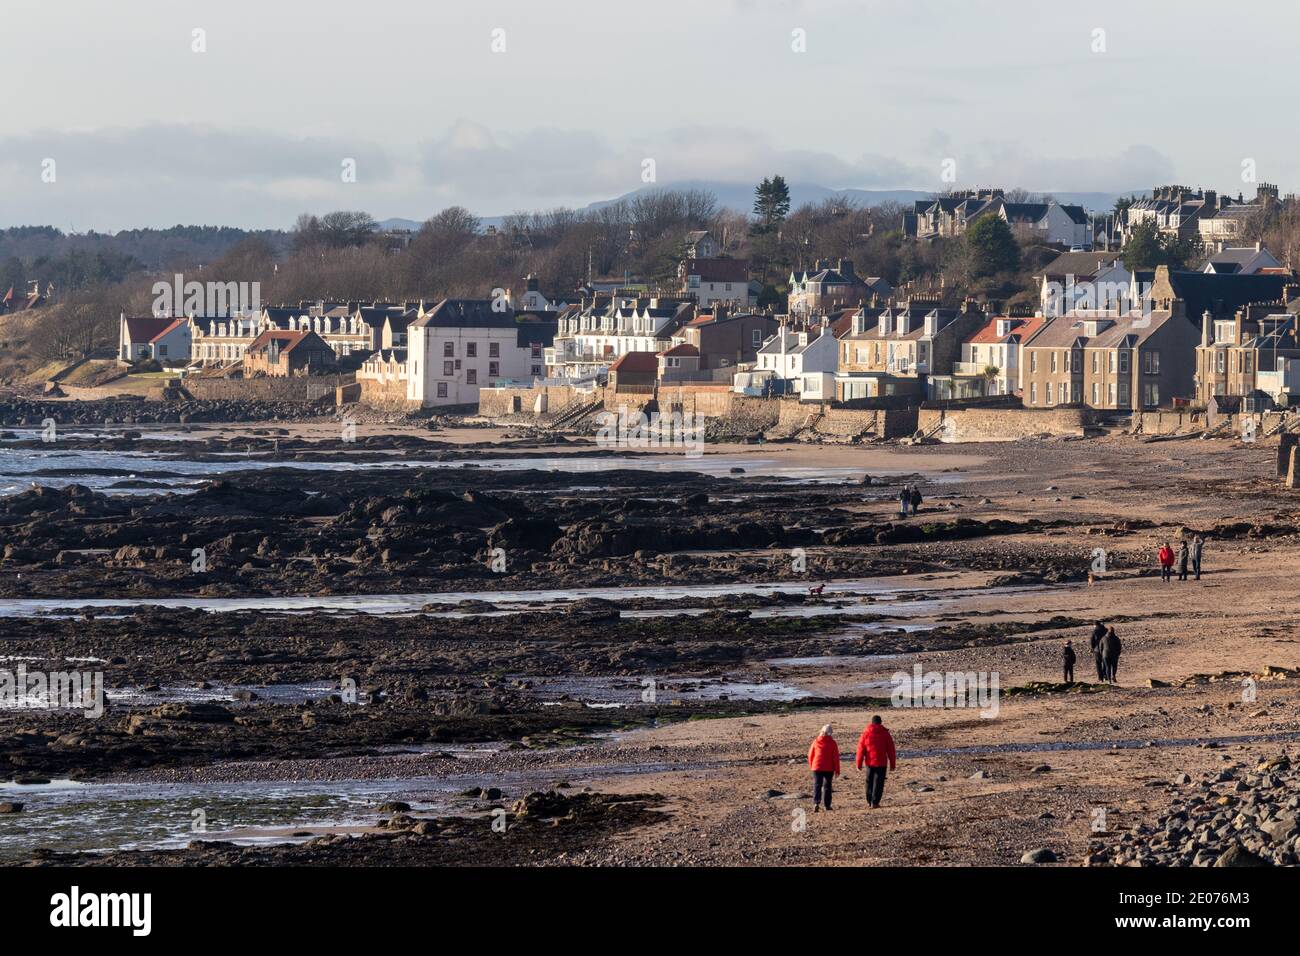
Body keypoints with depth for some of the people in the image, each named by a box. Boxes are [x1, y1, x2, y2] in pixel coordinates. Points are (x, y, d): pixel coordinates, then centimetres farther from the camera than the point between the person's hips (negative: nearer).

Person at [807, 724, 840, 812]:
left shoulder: (816, 742, -2)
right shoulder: (832, 743, -5)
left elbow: (810, 755, 5)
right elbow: (836, 757, -5)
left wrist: (812, 765, 20)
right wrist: (837, 770, 3)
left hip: (817, 767, 0)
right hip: (829, 768, 0)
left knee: (817, 785, 0)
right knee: (827, 786, 11)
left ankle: (816, 803, -19)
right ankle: (827, 805, 12)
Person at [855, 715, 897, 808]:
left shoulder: (866, 733, -1)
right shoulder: (885, 734, -2)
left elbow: (861, 750, 0)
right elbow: (891, 750, 0)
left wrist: (859, 764, 7)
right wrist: (892, 764, 7)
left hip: (869, 762, 2)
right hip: (881, 762, -2)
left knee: (869, 781, 16)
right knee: (878, 783, 2)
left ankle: (869, 801, 20)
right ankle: (874, 802, -3)